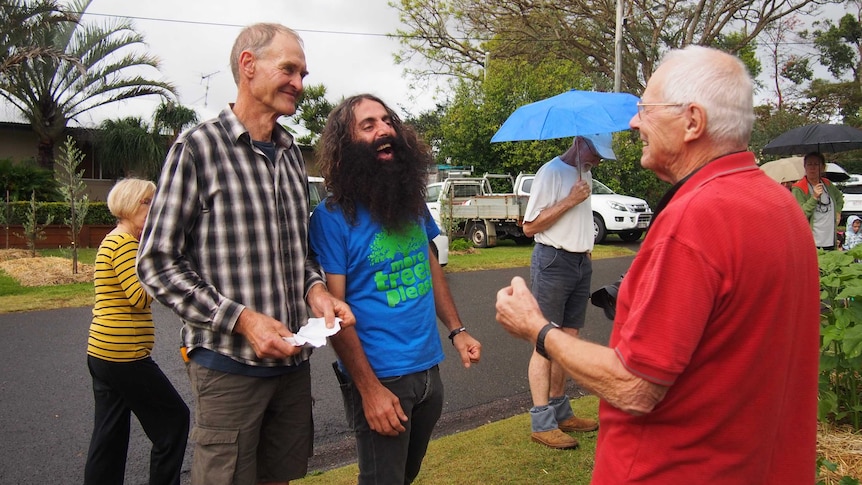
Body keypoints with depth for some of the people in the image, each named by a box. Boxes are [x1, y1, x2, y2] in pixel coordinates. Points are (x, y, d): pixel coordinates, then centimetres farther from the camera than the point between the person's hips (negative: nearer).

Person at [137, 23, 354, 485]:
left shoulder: (291, 154, 11)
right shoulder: (198, 148, -10)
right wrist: (242, 320, -19)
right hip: (228, 363, -6)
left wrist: (315, 290, -2)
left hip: (292, 359, 6)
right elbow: (156, 263, -11)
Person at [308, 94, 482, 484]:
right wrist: (369, 389, -19)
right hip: (379, 378, -6)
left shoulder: (413, 201, 4)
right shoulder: (332, 216, -15)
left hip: (428, 369, 6)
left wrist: (456, 331, 6)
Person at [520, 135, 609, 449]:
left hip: (581, 262, 8)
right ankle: (541, 424, -1)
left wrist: (586, 248, 12)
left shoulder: (585, 173, 15)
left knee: (568, 340, 11)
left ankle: (560, 413, 21)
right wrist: (570, 200, -17)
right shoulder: (551, 172, -11)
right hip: (553, 261, -8)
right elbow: (530, 226, -14)